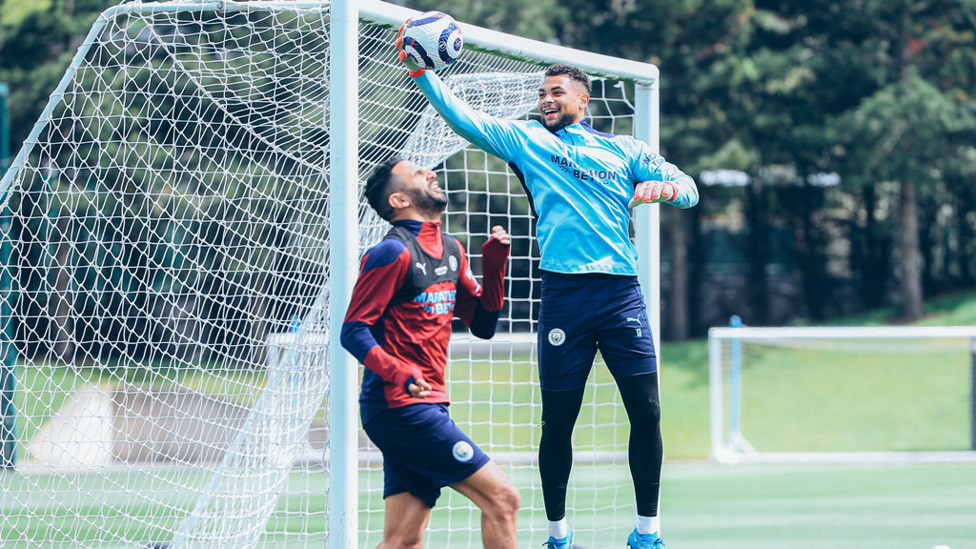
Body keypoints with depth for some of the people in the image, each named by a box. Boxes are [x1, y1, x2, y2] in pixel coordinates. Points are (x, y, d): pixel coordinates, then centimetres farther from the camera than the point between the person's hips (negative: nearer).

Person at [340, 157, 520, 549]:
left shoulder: (450, 250, 17)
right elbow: (353, 330, -13)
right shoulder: (394, 252, -10)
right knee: (502, 498, -9)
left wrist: (494, 264, 6)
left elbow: (483, 324, 20)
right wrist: (398, 374, -28)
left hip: (426, 407, 9)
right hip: (401, 408, -9)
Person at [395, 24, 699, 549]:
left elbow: (688, 187, 13)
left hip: (622, 293, 1)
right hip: (563, 295, -1)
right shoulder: (525, 140, 14)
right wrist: (422, 73, -8)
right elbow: (463, 117, 5)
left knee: (647, 413, -5)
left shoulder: (624, 150, 17)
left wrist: (666, 187, -9)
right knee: (558, 421, 1)